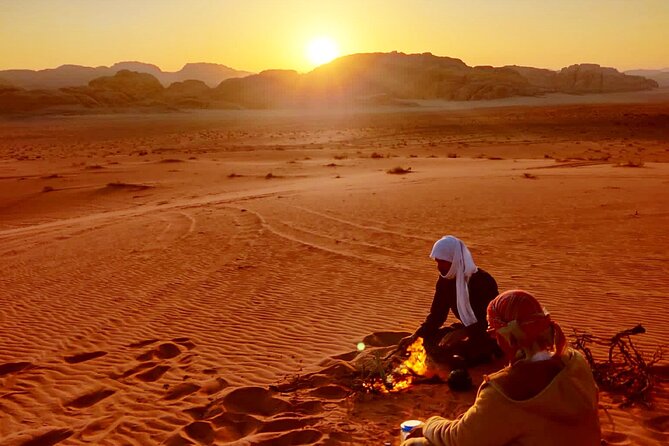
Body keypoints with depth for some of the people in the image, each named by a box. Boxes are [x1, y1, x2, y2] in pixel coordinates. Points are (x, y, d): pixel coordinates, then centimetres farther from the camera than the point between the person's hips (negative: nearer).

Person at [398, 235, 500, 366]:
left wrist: (463, 334, -36)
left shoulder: (483, 281, -21)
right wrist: (415, 336, -9)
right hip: (466, 331, 7)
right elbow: (436, 314, 3)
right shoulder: (445, 281, -1)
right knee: (429, 339, -14)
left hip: (488, 335, -7)